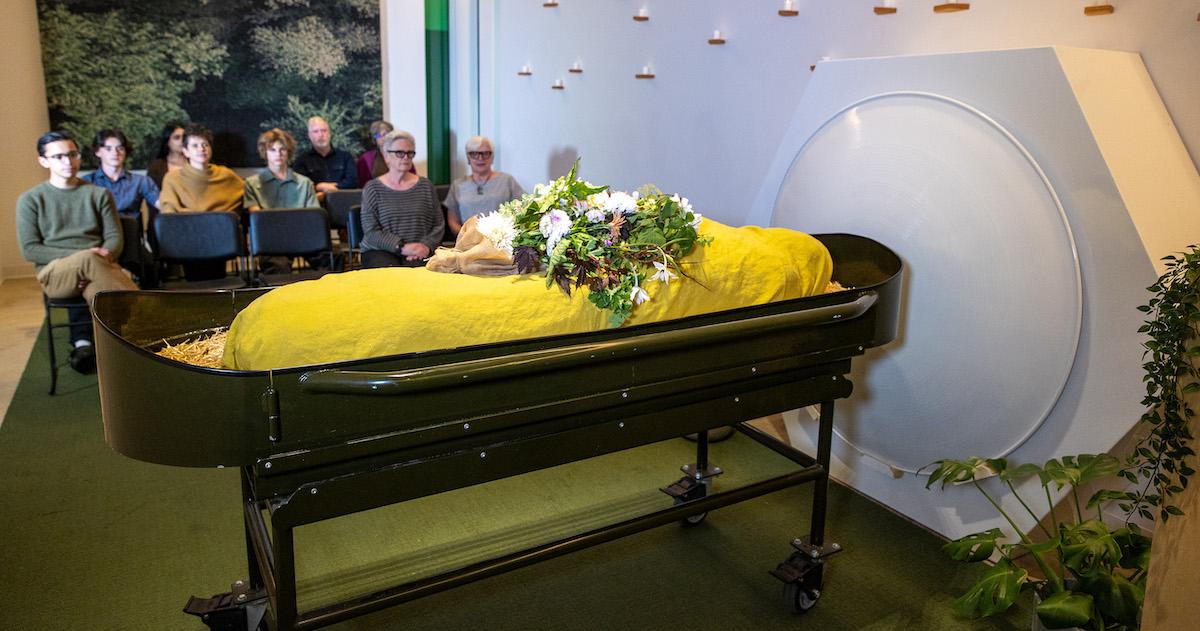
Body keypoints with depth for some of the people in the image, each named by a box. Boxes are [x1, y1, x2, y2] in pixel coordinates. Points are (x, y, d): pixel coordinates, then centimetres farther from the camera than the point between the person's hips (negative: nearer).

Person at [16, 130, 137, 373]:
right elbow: (29, 250, 1)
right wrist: (82, 256, -12)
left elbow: (115, 237, 9)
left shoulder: (99, 194, 15)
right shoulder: (30, 200, 9)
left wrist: (105, 255, -16)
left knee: (97, 292, -37)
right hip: (55, 273, -1)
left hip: (98, 267, 2)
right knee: (88, 259, -37)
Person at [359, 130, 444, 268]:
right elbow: (371, 231, -3)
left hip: (419, 252, 1)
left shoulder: (425, 185, 13)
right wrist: (402, 247, -16)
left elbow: (438, 225, 11)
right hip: (380, 251, -1)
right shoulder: (372, 188, 5)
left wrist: (426, 246, -9)